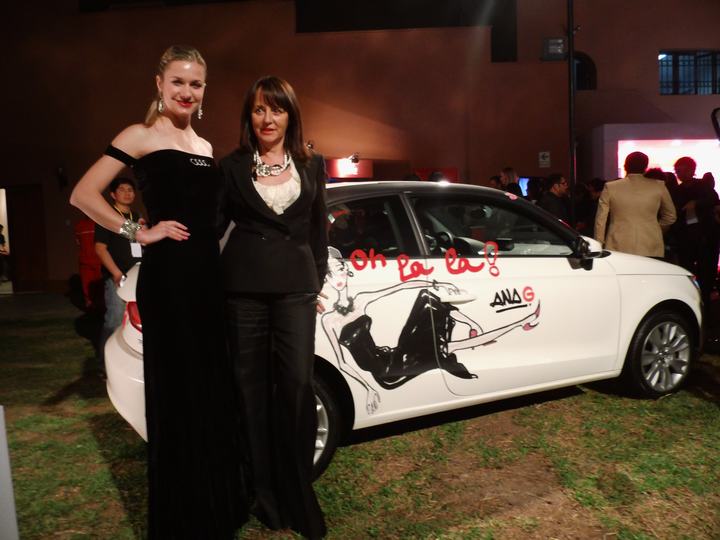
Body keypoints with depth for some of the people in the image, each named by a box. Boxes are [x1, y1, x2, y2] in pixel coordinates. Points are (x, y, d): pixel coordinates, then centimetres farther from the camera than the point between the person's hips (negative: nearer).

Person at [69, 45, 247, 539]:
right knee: (176, 392, 4)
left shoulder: (205, 147, 16)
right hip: (167, 276, -6)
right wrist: (139, 232, -11)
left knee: (214, 390, 13)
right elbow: (83, 195, -9)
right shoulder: (141, 136, -3)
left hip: (210, 274, 7)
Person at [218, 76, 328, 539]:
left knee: (297, 384, -2)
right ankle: (262, 489, 21)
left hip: (295, 288, 1)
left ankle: (297, 492, 15)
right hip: (243, 288, 0)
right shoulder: (232, 167, 5)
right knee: (252, 385, 6)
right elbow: (214, 224, 4)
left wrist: (318, 280, 12)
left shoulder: (312, 165, 10)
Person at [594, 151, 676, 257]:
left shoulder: (610, 187, 0)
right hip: (650, 249, 1)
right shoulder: (658, 186, 2)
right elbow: (670, 217, 14)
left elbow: (601, 220, 3)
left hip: (618, 249, 0)